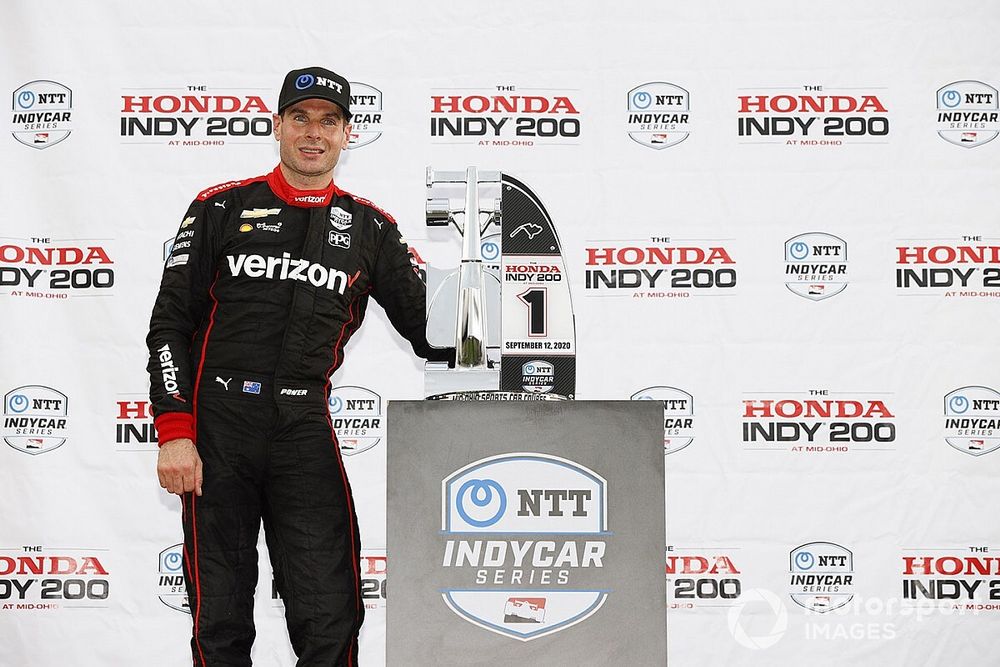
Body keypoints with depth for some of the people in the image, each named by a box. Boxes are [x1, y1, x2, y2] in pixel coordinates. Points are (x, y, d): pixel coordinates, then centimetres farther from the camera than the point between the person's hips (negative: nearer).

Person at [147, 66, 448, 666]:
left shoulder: (369, 228, 10)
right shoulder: (223, 208, 6)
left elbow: (430, 330, 12)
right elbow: (170, 323, 3)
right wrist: (175, 433, -7)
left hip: (305, 433, 1)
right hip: (216, 427, -1)